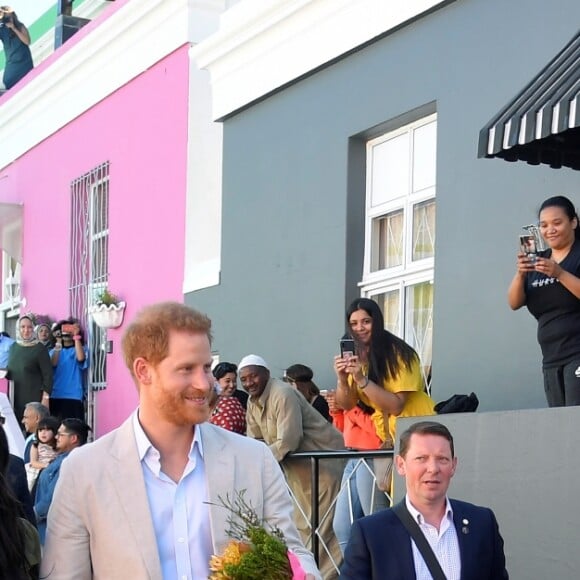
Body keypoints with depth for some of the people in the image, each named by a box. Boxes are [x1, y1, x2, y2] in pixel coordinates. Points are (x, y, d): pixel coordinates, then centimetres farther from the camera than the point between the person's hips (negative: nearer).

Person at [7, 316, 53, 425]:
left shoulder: (40, 349, -4)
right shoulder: (13, 347, 13)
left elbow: (47, 375, -6)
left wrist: (45, 398, -11)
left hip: (34, 399, -5)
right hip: (15, 398, 5)